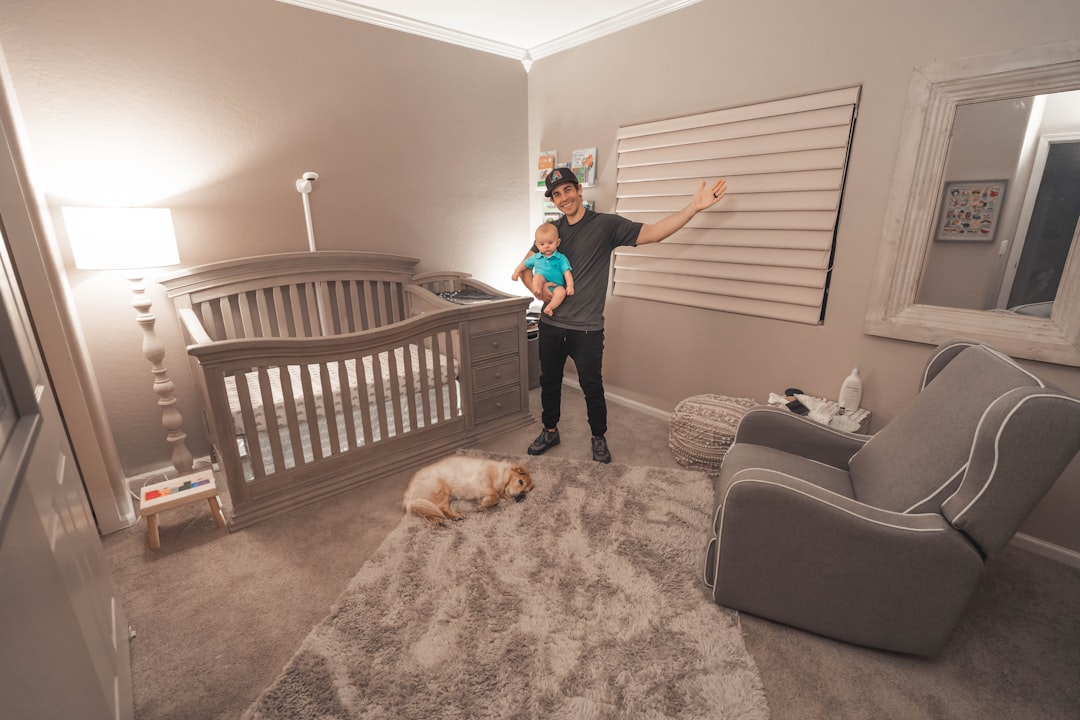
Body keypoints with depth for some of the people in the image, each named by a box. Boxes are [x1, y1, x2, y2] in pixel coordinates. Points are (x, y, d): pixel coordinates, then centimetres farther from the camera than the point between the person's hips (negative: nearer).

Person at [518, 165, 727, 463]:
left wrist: (694, 207, -24)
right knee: (549, 381, 17)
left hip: (587, 329, -4)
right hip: (551, 325, 4)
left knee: (592, 386, 8)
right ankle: (550, 431, 38)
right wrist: (534, 287, -7)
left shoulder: (606, 224, -5)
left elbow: (651, 233, -14)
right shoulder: (552, 229, 7)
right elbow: (526, 266, 14)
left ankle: (599, 438, 32)